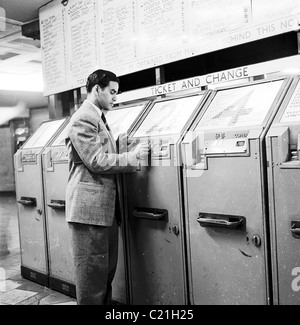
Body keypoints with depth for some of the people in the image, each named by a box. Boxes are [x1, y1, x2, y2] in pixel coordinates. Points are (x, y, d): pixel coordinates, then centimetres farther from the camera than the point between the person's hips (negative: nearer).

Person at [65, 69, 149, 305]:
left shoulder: (99, 118, 19)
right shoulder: (83, 119, -12)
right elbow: (96, 161, -18)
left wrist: (132, 160, 13)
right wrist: (132, 157, -13)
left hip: (106, 207, 10)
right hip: (90, 207, -10)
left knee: (107, 270, 16)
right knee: (92, 272, 0)